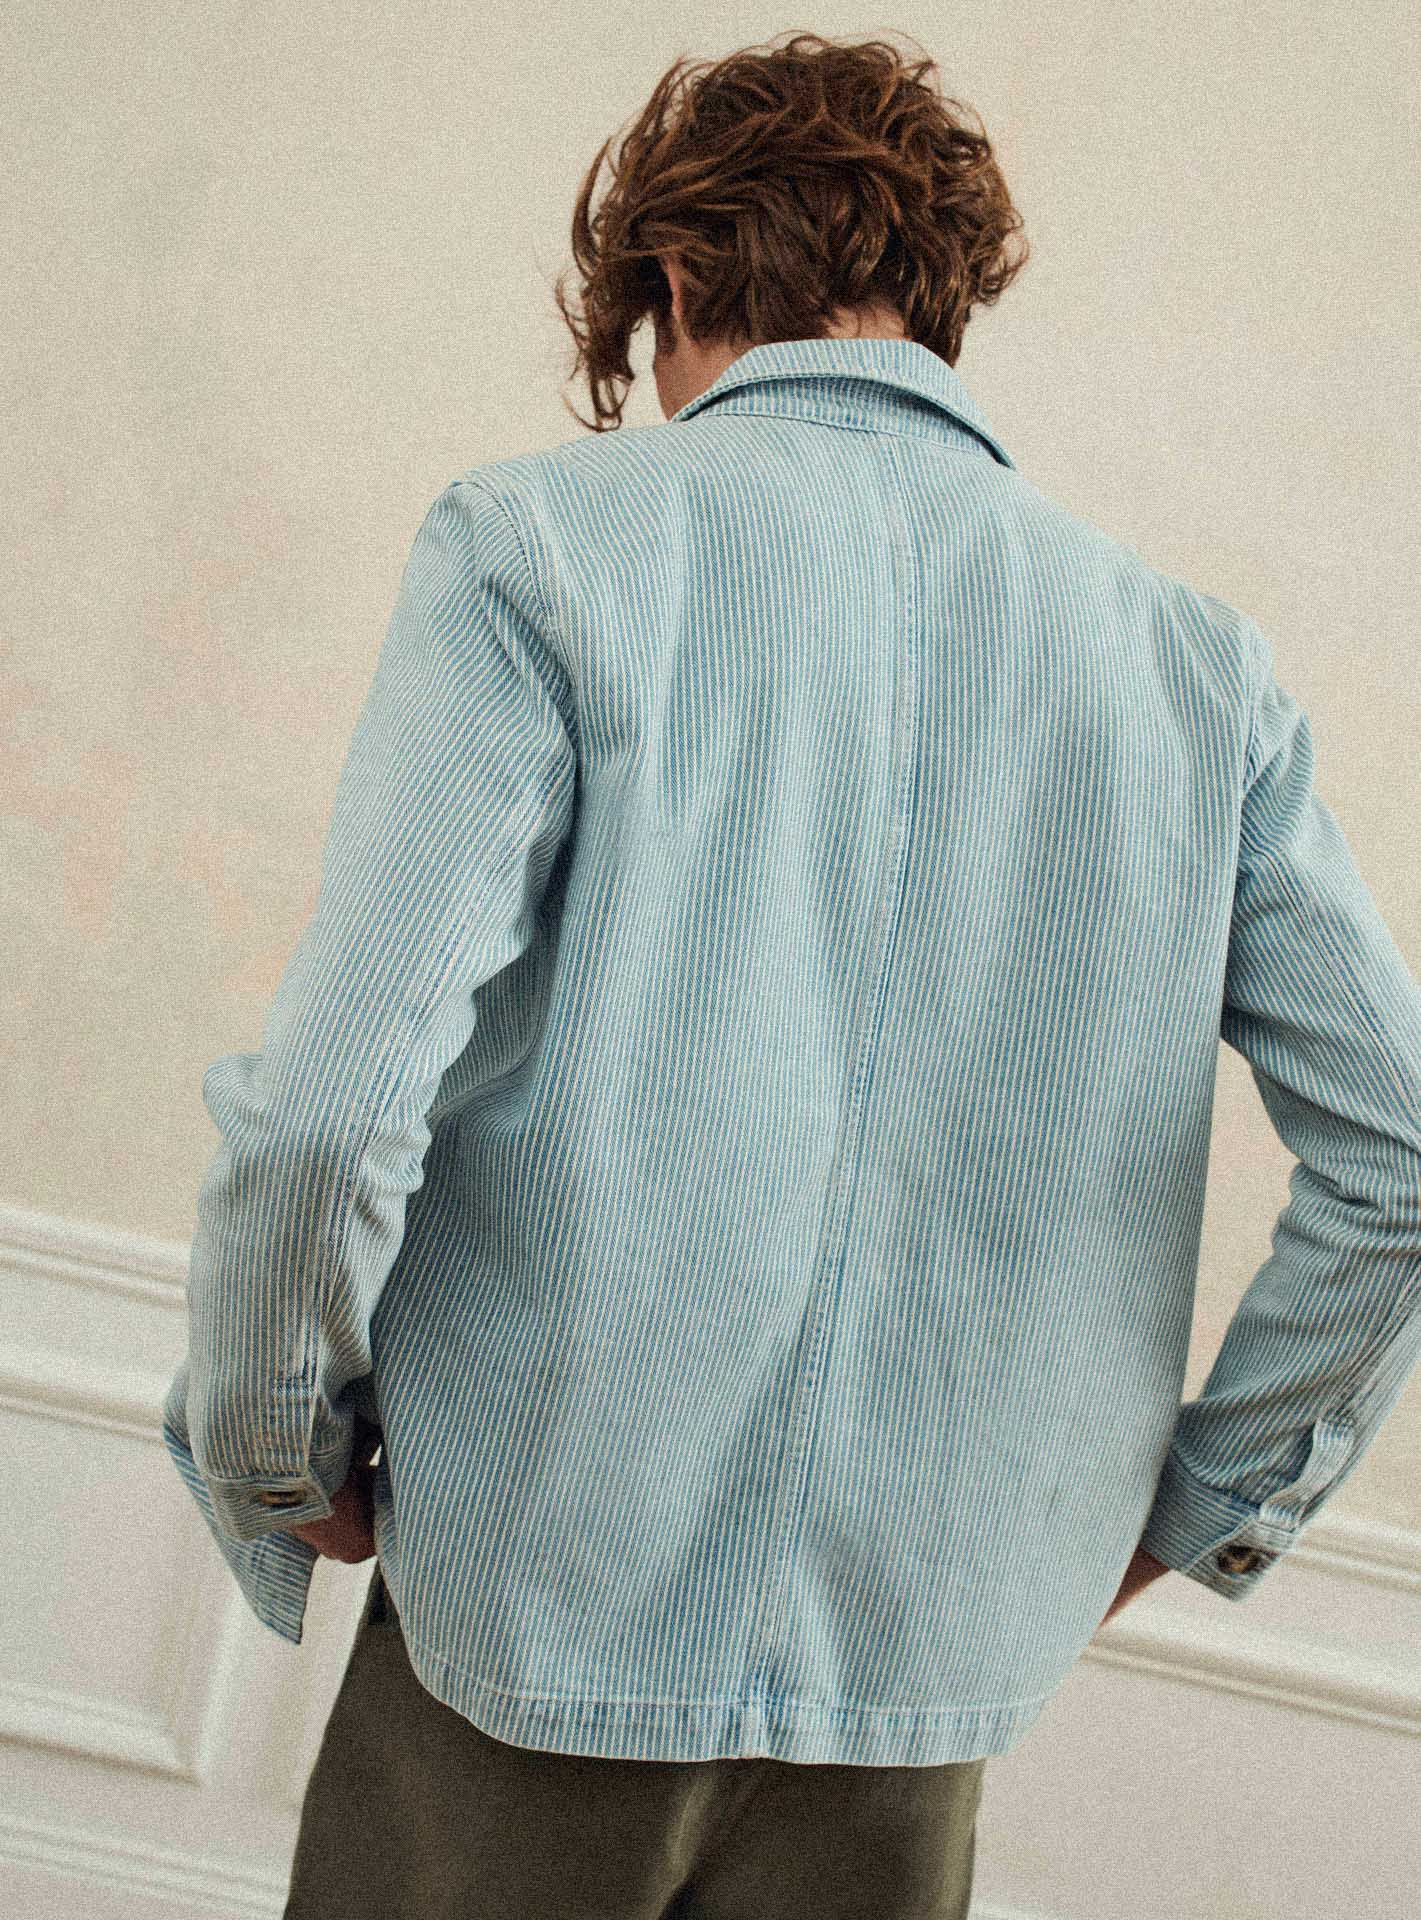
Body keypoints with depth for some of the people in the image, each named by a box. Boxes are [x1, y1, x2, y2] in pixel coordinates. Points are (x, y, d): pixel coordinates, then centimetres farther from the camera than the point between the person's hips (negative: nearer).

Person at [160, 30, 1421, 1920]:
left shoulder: (546, 540, -9)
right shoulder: (1193, 660, 2)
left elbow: (336, 1107, -18)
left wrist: (272, 1460, 0)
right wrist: (1187, 1507, 11)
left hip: (537, 1633, -3)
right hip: (925, 1689, 3)